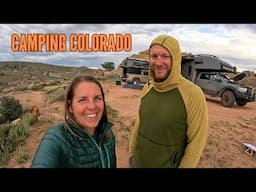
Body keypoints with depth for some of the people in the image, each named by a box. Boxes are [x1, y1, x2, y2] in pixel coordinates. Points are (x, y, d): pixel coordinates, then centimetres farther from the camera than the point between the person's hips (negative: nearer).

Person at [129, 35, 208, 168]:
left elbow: (197, 140, -16)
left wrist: (184, 166, -12)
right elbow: (139, 123, 6)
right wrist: (132, 151, 10)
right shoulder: (147, 88, -4)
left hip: (168, 165, -4)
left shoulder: (193, 94, -22)